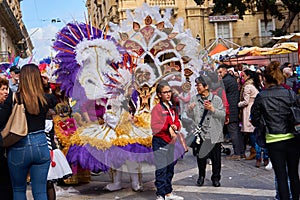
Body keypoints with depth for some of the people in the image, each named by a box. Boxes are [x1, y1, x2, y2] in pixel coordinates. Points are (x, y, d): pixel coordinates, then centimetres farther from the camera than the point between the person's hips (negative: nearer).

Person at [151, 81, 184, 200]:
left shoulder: (171, 108, 14)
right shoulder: (157, 108, -11)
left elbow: (177, 122, 15)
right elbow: (154, 126, -21)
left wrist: (175, 126, -6)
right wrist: (168, 128, -19)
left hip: (170, 142, 8)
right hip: (160, 142, -8)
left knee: (170, 168, 15)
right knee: (161, 169, -6)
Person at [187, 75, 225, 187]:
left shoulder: (216, 99, 0)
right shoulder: (194, 99, 6)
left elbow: (223, 115, -4)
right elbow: (190, 116, 5)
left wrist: (213, 109, -18)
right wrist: (190, 109, -16)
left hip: (214, 134, -2)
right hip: (200, 133, 2)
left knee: (216, 158, 5)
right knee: (201, 157, 9)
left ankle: (216, 178, 21)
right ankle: (201, 176, 27)